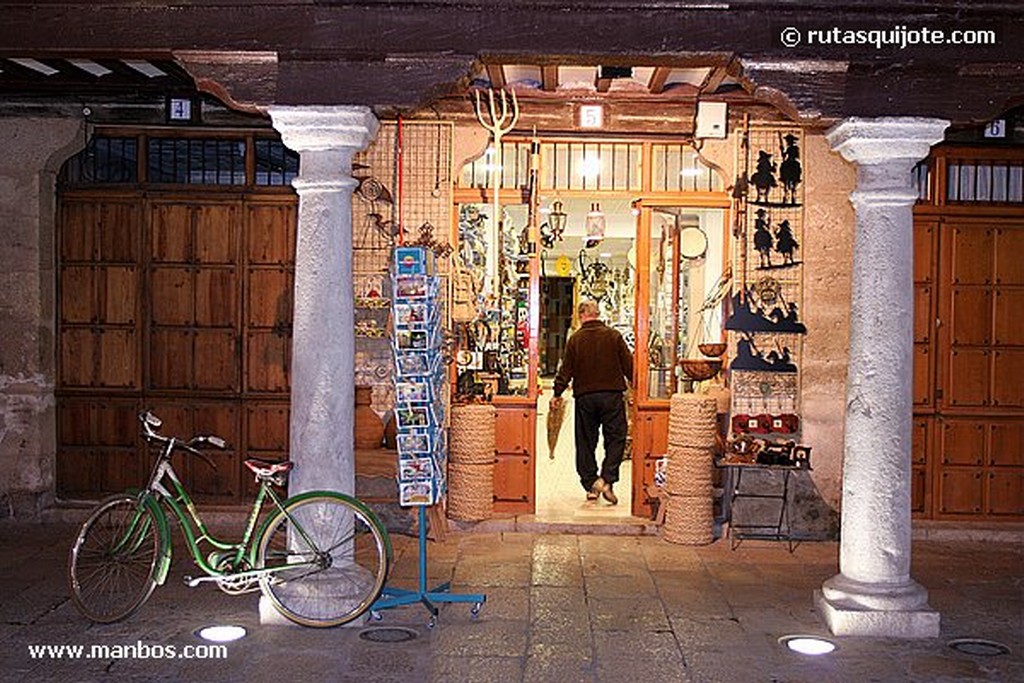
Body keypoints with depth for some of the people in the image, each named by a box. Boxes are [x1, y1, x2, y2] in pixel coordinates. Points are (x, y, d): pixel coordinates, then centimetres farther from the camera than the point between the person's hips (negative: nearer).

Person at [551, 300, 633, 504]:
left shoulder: (575, 339, 0)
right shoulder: (614, 336, -1)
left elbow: (565, 370, 1)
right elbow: (629, 366, 1)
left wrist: (558, 393, 11)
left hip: (584, 397, 1)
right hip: (611, 395, -1)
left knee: (586, 442, 10)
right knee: (615, 438, 5)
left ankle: (590, 485, 11)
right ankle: (606, 479, -10)